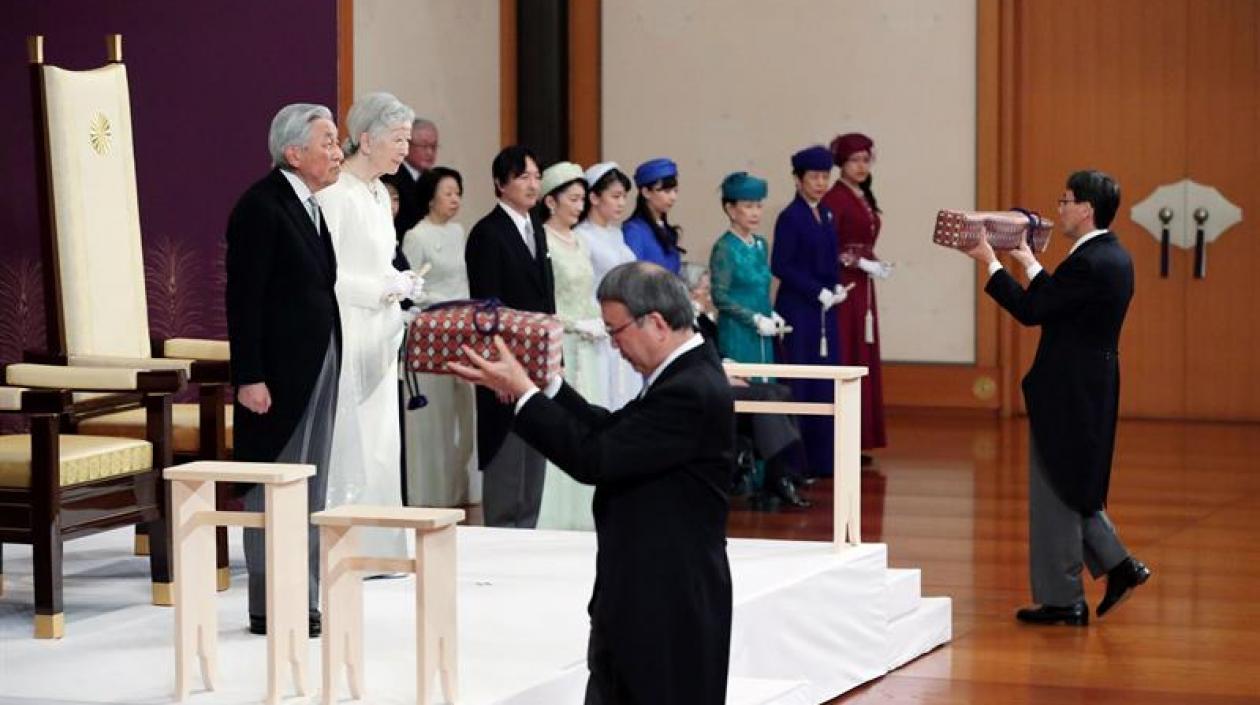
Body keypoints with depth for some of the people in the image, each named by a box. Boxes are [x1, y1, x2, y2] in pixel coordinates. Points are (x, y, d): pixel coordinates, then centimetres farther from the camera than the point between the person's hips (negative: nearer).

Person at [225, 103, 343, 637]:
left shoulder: (307, 205, 13)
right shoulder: (261, 207, -13)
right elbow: (243, 298, -17)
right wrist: (249, 378, -20)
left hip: (318, 367, 9)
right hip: (278, 372, -9)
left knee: (310, 491, 12)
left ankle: (305, 602, 19)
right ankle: (268, 608, 2)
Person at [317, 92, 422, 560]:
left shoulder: (378, 193, 14)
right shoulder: (335, 194, -14)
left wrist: (401, 284, 6)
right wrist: (384, 288, -17)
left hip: (378, 338, 9)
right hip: (347, 340, -9)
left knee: (380, 445, 10)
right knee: (351, 446, -6)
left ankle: (377, 547, 16)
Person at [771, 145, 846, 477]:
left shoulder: (826, 215, 12)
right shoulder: (790, 217, -9)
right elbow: (780, 266, -13)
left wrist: (837, 288, -1)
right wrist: (820, 292, -14)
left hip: (824, 311, 7)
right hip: (798, 311, -7)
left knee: (826, 387, 7)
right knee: (799, 386, -5)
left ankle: (821, 458, 12)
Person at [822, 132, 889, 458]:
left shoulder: (865, 198, 16)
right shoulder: (835, 199, -10)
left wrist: (874, 265, 5)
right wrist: (862, 263, -16)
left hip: (863, 290, 9)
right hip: (843, 288, -9)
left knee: (864, 361, 8)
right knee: (843, 360, -9)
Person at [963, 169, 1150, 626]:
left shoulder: (1088, 264, -22)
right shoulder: (1114, 257, 8)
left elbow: (1030, 311, -19)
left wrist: (990, 263, -11)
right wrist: (1031, 266, 23)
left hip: (1068, 394, -10)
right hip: (1092, 387, 10)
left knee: (1055, 494, 1)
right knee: (1074, 489, 21)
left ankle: (1062, 601, 8)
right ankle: (1119, 566, 18)